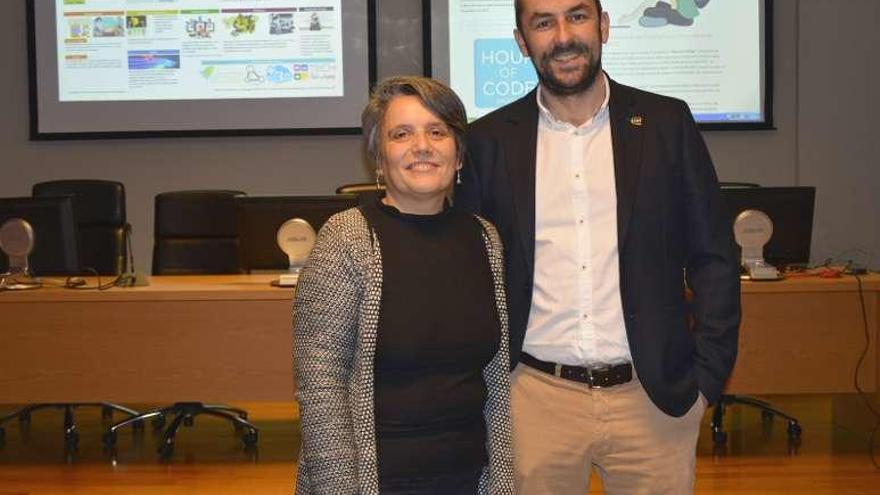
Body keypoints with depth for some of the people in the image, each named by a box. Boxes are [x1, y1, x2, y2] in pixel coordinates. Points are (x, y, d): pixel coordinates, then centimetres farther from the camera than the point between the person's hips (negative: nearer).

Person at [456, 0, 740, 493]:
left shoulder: (667, 123, 1)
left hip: (654, 396, 0)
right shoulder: (490, 141, 2)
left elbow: (713, 258, 4)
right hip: (536, 400, 0)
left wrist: (706, 380, -1)